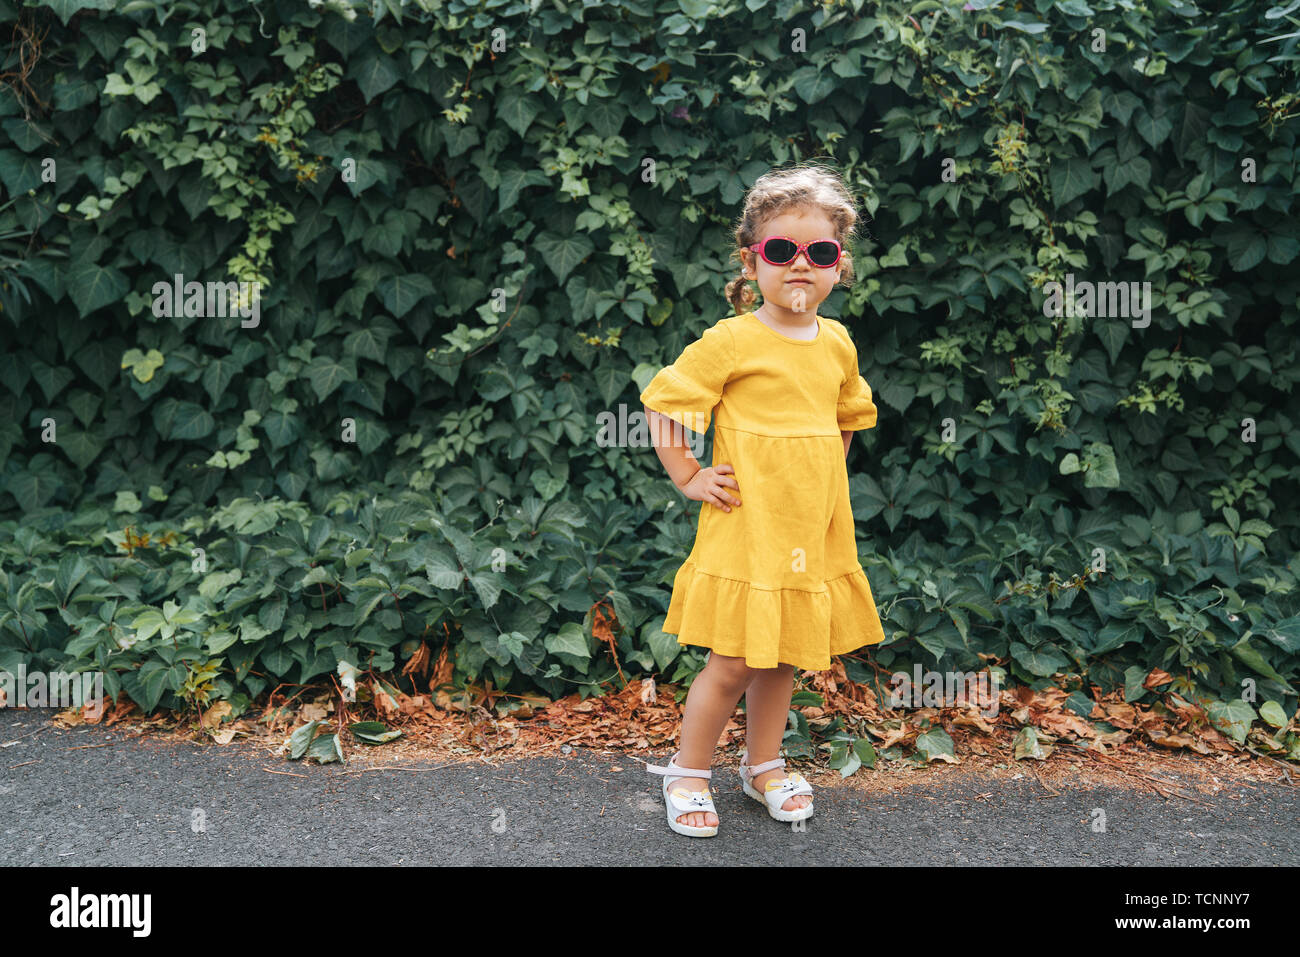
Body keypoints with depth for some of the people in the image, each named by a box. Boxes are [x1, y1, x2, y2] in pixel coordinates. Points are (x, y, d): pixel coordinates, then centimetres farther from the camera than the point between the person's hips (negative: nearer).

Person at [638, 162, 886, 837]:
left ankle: (763, 764, 35)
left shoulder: (837, 343, 6)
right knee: (733, 663, 0)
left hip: (814, 529, 6)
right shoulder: (732, 339, -11)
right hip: (745, 529, -5)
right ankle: (687, 772, 21)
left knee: (782, 657, 16)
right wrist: (687, 477, -9)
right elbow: (662, 401, -7)